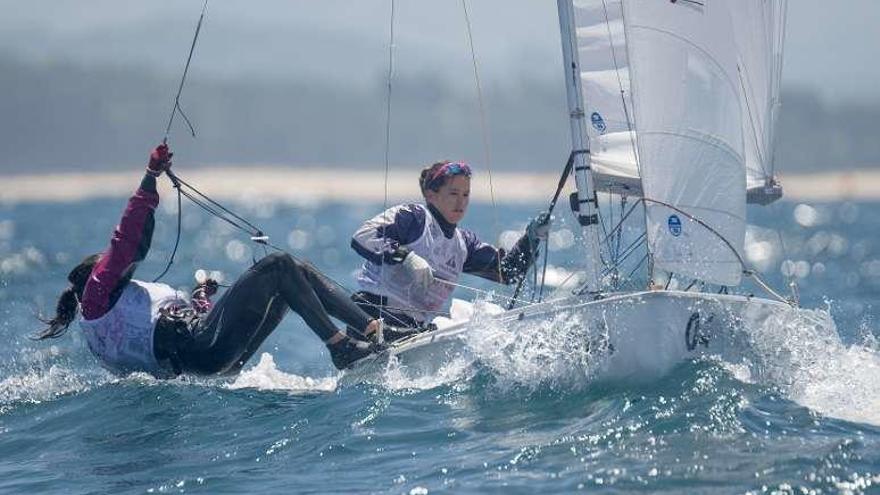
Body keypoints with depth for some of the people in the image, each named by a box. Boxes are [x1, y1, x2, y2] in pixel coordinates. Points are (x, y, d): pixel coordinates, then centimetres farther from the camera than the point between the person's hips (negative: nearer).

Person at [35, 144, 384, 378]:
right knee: (279, 266, -11)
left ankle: (371, 327, -6)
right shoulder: (96, 295, 9)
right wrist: (150, 179, -5)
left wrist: (201, 297, 34)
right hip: (202, 348, -9)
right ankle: (339, 347, -18)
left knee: (298, 273, 6)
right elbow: (124, 243, -3)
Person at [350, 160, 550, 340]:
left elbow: (507, 271, 21)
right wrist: (405, 257, -25)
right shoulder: (412, 217, -1)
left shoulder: (463, 242, 21)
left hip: (415, 328, 9)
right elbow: (362, 238, -14)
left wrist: (532, 237, 7)